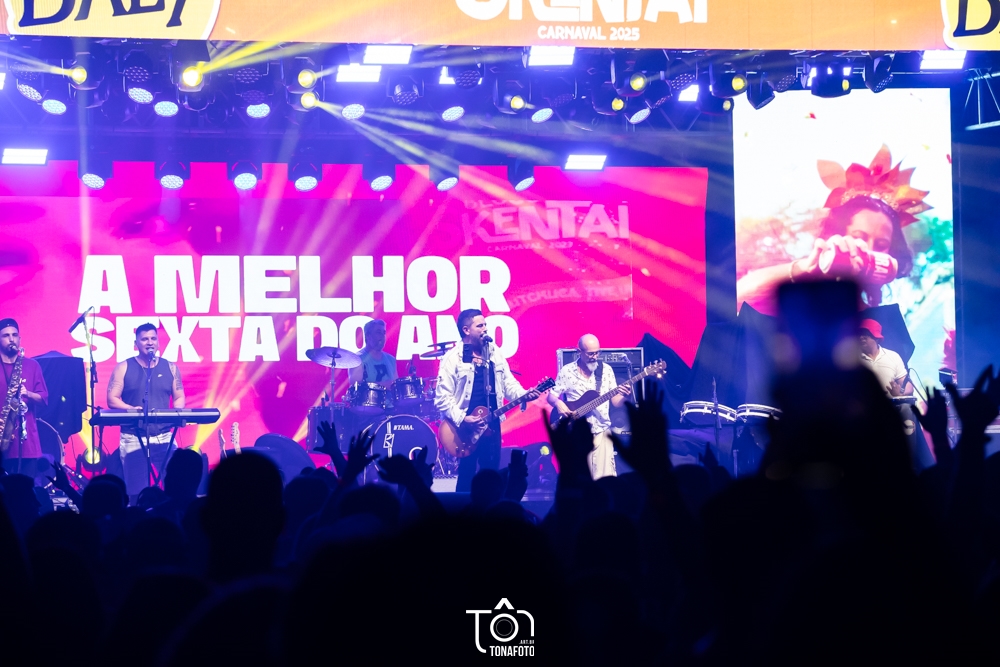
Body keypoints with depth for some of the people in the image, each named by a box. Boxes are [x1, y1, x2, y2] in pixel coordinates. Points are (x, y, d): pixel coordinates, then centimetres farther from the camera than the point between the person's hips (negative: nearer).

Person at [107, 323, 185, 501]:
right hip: (133, 438, -2)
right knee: (137, 491, -4)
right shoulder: (123, 368, 4)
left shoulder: (170, 368, 11)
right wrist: (132, 410, -19)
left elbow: (179, 398, 14)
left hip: (164, 437, 2)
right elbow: (112, 399, 0)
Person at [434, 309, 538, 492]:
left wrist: (525, 395, -9)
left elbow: (508, 383, 11)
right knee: (467, 476, -1)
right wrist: (461, 419, -20)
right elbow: (442, 397, -11)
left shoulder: (494, 353, 10)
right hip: (465, 427, -5)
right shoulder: (453, 358, -9)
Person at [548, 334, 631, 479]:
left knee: (605, 477, -8)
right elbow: (551, 396, 5)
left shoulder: (606, 370, 4)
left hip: (601, 431, 1)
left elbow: (616, 402, 4)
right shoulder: (567, 371, 0)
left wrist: (624, 396, -18)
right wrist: (558, 403, -17)